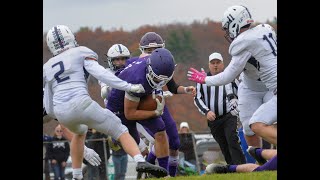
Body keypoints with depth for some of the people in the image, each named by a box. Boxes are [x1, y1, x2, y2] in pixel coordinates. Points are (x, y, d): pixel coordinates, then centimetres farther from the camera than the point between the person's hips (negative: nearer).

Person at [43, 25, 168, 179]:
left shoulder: (47, 68, 24)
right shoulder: (81, 53, 12)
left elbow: (49, 109, 24)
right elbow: (100, 74, -6)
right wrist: (129, 87, -8)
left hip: (61, 114, 5)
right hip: (81, 105, -5)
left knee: (80, 132, 37)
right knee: (121, 132, 3)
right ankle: (141, 162, -22)